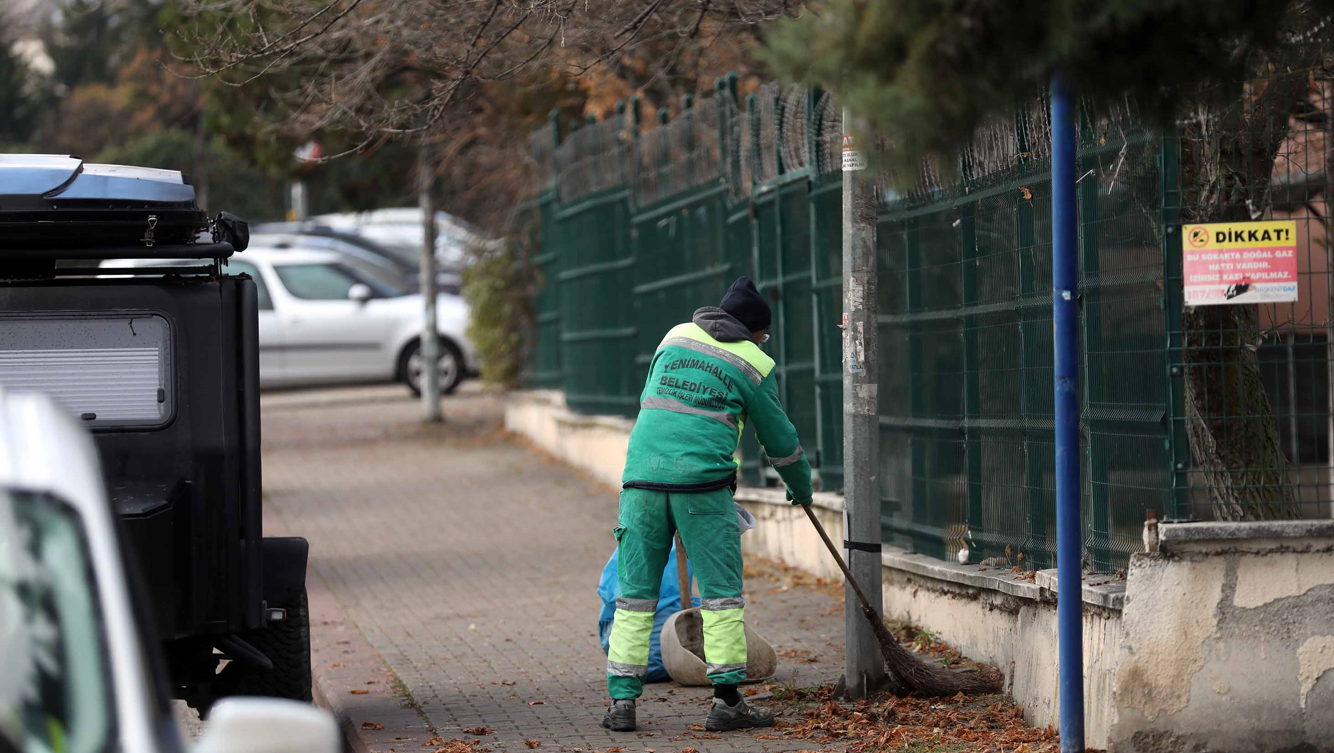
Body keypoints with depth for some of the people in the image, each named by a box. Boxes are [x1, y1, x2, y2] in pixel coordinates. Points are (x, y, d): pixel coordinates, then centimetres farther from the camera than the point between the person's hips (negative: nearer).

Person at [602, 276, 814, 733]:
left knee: (636, 592, 7)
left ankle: (622, 700, 3)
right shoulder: (752, 362, 7)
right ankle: (727, 700, -2)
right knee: (720, 590, 2)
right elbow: (779, 437, 15)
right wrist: (801, 488, 30)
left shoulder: (676, 336, 18)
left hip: (642, 475, 4)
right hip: (702, 480, -4)